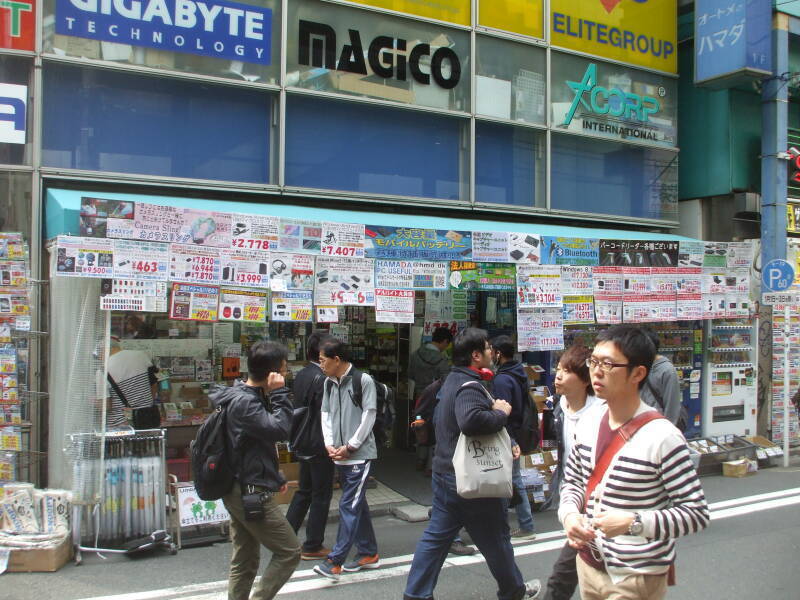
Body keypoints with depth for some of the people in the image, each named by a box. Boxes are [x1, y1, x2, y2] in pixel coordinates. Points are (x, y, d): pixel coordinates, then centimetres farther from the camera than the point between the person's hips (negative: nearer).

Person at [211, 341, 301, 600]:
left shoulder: (248, 396, 13)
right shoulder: (244, 402, -20)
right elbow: (279, 430, -27)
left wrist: (275, 477, 18)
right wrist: (279, 393, -19)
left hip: (241, 492, 10)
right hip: (251, 494, -10)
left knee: (244, 563, 15)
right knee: (289, 552, -2)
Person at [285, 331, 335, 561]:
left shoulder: (301, 375, 7)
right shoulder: (321, 378, -21)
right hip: (319, 446, -9)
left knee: (304, 491, 19)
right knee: (321, 495, 4)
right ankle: (313, 546, 13)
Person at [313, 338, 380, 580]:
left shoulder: (363, 381, -11)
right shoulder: (329, 383, 9)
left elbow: (369, 416, -12)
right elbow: (326, 415, 11)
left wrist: (350, 447, -12)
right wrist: (329, 444, -3)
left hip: (360, 454, -7)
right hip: (340, 456, 7)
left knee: (349, 506, -6)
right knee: (358, 503, 15)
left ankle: (335, 561, -3)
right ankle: (368, 554, 26)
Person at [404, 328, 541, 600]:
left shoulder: (454, 379, 12)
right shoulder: (469, 386, -22)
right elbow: (471, 420, -42)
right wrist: (501, 413, -24)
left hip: (445, 473, 9)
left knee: (436, 536, 11)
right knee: (495, 537, 11)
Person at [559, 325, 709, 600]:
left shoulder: (662, 438, -21)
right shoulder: (589, 421, -1)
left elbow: (697, 513, -17)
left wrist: (632, 523, -28)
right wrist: (569, 513, -9)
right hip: (589, 564, 6)